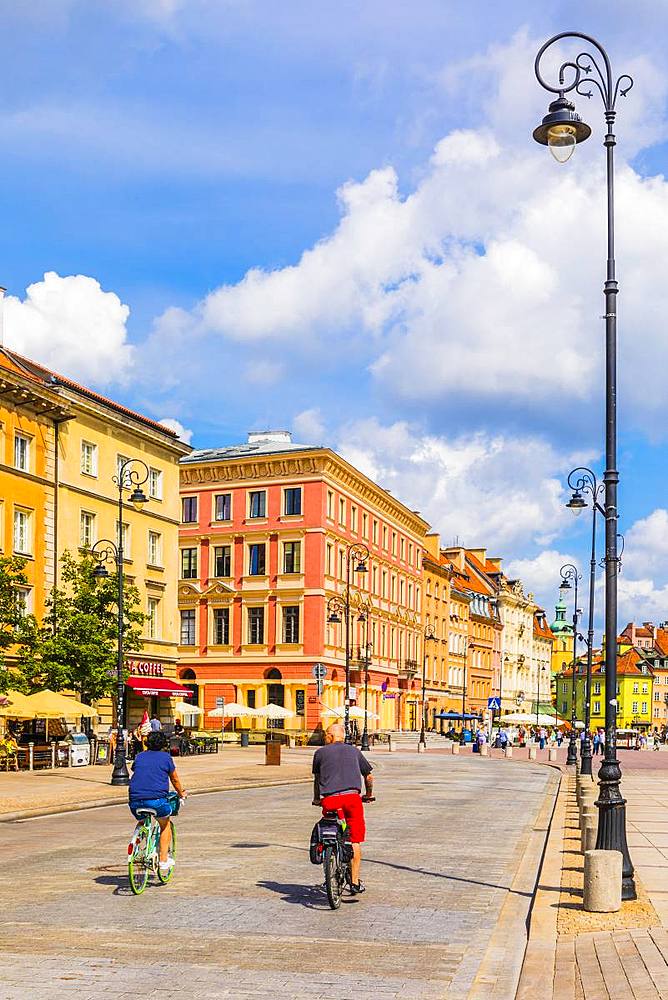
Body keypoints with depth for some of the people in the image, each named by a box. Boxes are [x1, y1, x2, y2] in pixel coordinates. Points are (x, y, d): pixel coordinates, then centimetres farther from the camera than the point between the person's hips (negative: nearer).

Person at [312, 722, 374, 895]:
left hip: (330, 800, -1)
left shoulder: (320, 752, 14)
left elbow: (317, 779, 21)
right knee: (355, 840, 6)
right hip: (352, 797, 1)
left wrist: (316, 799, 36)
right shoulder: (354, 751, 19)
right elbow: (368, 776, 25)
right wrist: (368, 795, 40)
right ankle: (355, 882, 4)